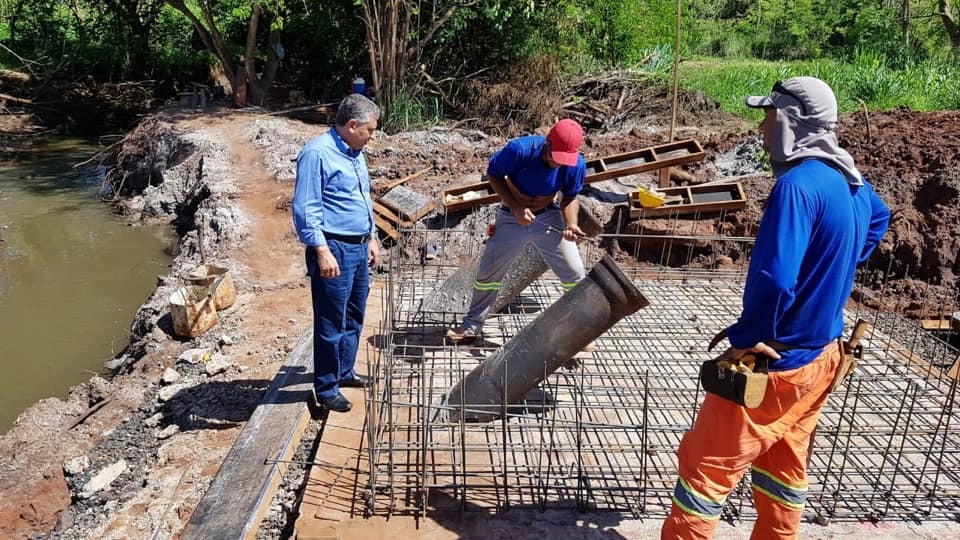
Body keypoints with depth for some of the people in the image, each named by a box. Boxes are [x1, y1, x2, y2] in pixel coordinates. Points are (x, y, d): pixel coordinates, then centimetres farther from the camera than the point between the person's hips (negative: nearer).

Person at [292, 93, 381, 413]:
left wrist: (371, 238, 22)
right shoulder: (317, 153, -15)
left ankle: (344, 372, 35)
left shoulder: (354, 153, 13)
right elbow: (305, 209, -19)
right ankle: (326, 388, 13)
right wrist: (322, 251, -23)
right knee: (331, 324, 0)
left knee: (353, 318, 19)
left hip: (359, 248, 9)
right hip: (334, 249, -9)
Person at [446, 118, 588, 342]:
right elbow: (493, 174, -14)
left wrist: (571, 224, -25)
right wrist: (515, 207, -24)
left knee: (574, 272, -2)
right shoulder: (520, 149, -29)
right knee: (489, 272, 7)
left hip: (549, 218, 1)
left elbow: (570, 197, -5)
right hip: (511, 219, -1)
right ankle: (472, 325, 25)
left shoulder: (576, 164, -21)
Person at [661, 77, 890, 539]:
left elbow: (773, 278, -33)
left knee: (705, 465, 3)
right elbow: (878, 218, 27)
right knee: (784, 466, 23)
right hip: (820, 355, 9)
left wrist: (746, 337, -17)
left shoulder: (798, 185, -26)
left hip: (774, 363, -9)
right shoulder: (848, 180, 4)